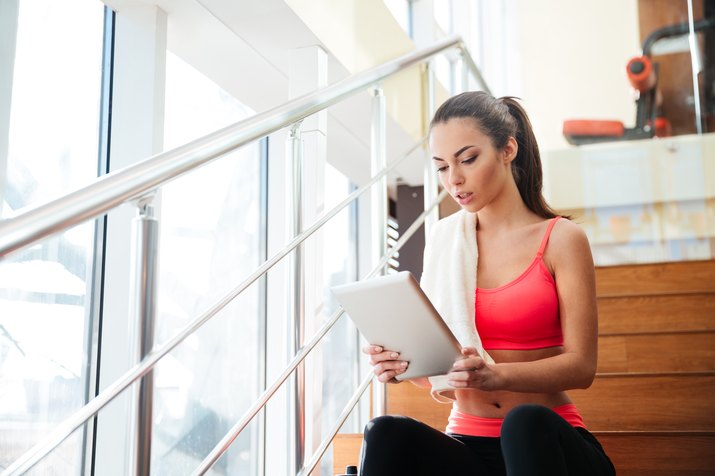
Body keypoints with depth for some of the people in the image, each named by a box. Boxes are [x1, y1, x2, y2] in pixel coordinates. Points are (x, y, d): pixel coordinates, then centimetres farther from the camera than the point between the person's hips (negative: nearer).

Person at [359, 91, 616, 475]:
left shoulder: (560, 239, 0)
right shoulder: (445, 246, 10)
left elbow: (581, 365, -8)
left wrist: (496, 375, -26)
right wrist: (401, 364, -15)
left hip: (544, 441, -2)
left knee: (525, 422, -37)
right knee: (387, 434, -28)